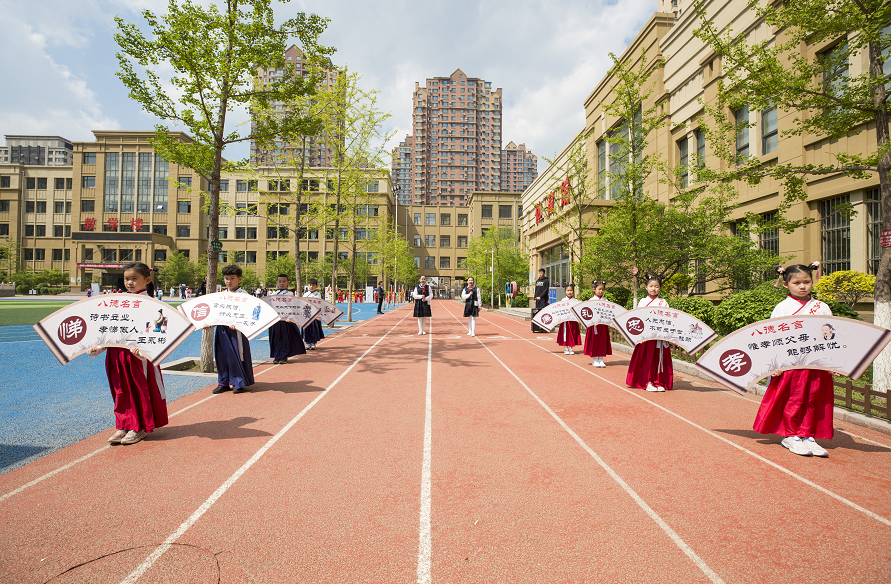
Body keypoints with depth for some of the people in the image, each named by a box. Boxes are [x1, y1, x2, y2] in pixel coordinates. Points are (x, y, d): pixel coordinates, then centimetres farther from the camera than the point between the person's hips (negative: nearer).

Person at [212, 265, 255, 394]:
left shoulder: (242, 294, -5)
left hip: (236, 328, -6)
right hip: (222, 328, 6)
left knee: (237, 354, -1)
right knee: (222, 354, 9)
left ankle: (240, 383, 11)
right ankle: (224, 382, 21)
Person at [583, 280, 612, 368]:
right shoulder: (592, 300, -2)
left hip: (603, 324, 3)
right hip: (594, 324, -3)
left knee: (602, 341, 6)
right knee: (594, 341, 2)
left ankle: (601, 359, 14)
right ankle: (595, 360, 12)